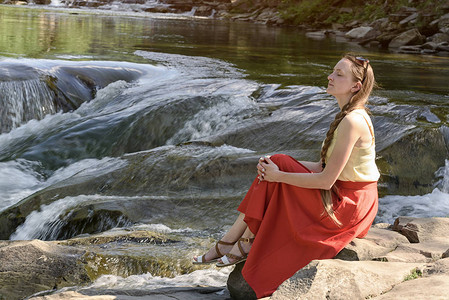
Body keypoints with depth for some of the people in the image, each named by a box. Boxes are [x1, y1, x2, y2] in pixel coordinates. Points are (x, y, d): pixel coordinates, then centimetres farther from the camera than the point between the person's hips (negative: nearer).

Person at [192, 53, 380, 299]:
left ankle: (245, 245, 2)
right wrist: (276, 167, 0)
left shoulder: (352, 122, -22)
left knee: (278, 167, -11)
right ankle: (227, 243, 1)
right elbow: (323, 167, 11)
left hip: (347, 205, -9)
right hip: (342, 198, 9)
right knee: (276, 164, 1)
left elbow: (326, 180, -24)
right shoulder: (348, 117, 10)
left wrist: (279, 175, -14)